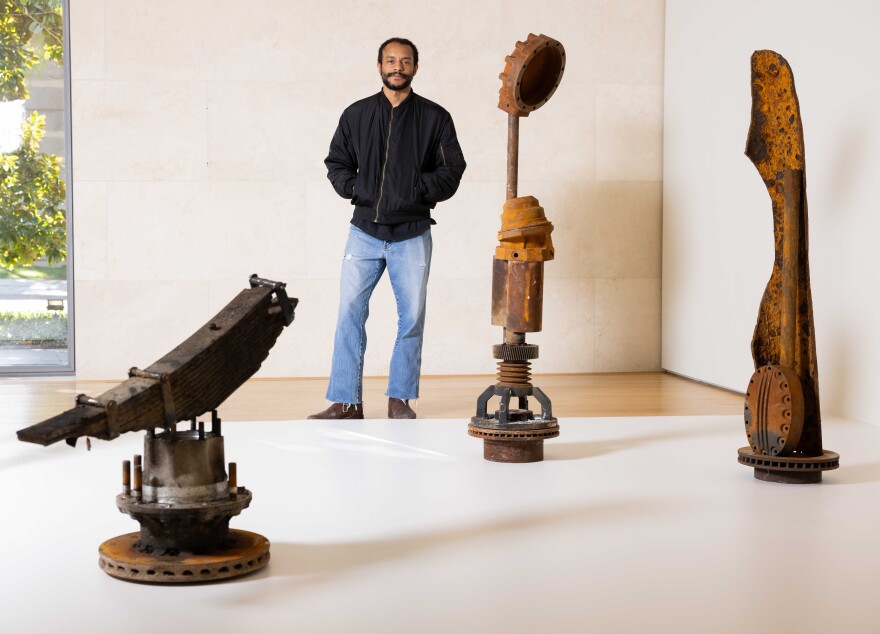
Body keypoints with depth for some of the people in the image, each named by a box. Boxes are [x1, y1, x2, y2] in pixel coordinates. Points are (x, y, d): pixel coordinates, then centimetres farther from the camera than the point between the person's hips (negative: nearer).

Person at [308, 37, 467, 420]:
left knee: (412, 317, 3)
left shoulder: (435, 118, 3)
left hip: (412, 234, -1)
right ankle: (346, 401, 1)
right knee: (349, 313, -4)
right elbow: (336, 163, 14)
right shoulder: (356, 115, 8)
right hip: (364, 231, 1)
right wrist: (353, 188, -4)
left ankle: (400, 398, 14)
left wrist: (421, 190, -11)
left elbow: (452, 169, 2)